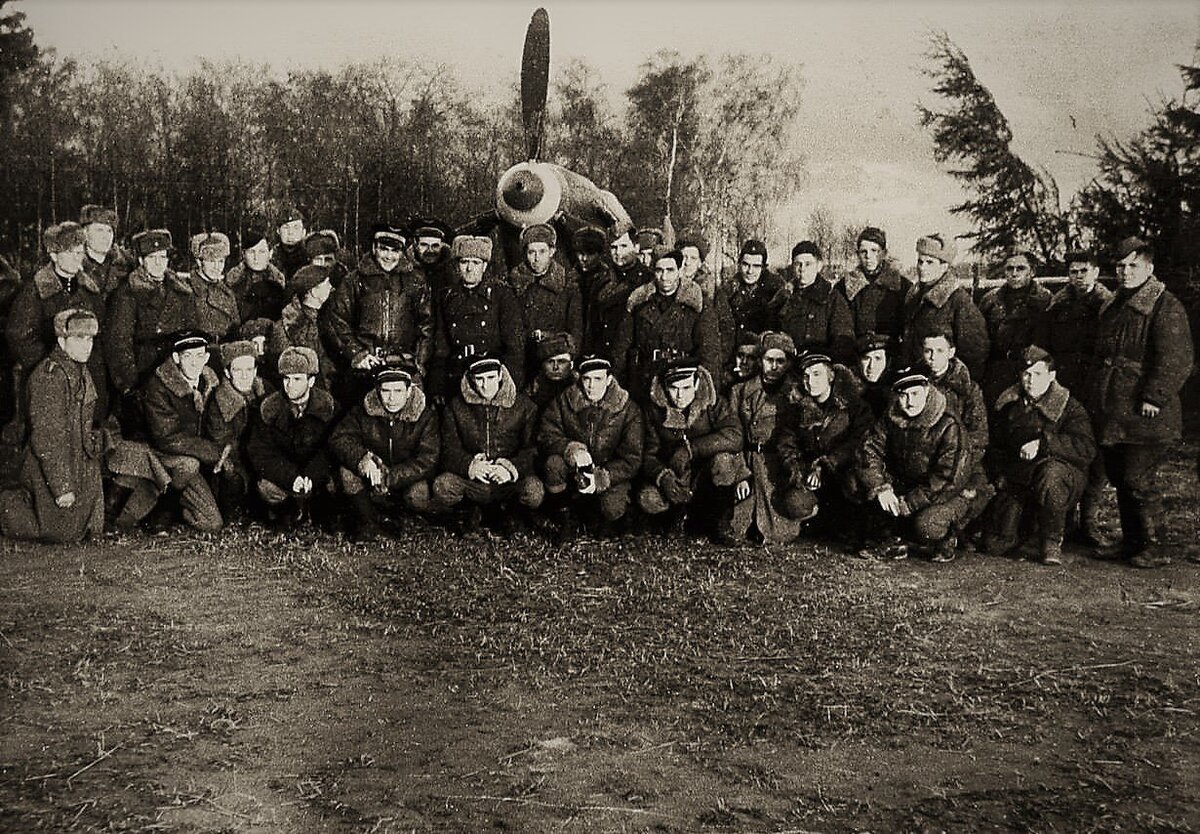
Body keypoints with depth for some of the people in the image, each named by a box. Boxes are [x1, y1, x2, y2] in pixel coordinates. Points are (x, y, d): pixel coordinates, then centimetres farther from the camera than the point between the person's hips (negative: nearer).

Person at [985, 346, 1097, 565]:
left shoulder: (1069, 407, -6)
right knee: (995, 545, -12)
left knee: (1051, 473, -41)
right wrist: (1004, 474, 10)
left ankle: (1052, 541, -17)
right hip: (1016, 482, 4)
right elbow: (997, 447, 24)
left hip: (1065, 479, -3)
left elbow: (1086, 449, -21)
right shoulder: (1008, 405, 9)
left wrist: (1043, 442, -30)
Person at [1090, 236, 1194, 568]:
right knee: (1120, 479, 13)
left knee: (1139, 481, -8)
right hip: (1112, 413, 8)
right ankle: (1131, 541, 24)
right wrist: (1097, 394, 20)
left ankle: (1154, 548, 4)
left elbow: (1175, 360, -17)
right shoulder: (1113, 308, 17)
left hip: (1144, 415, -8)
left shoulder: (1166, 307, -9)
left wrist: (1154, 398, -20)